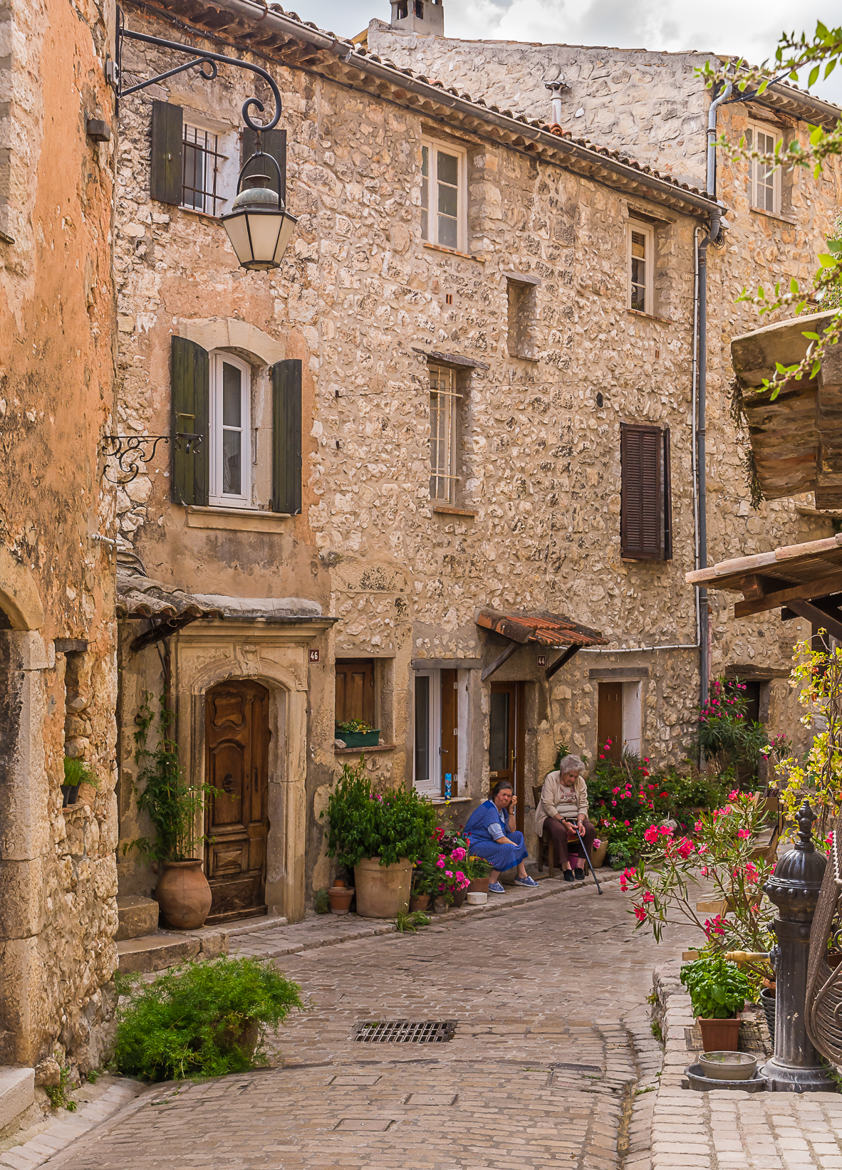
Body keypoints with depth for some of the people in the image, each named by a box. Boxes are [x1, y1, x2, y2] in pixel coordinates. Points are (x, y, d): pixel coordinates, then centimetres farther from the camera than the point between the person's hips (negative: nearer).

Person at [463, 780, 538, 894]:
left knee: (518, 835, 8)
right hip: (476, 845, -11)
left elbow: (511, 830, 10)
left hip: (490, 842, 11)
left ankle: (522, 876, 6)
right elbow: (499, 838, -27)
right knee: (507, 848, -30)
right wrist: (517, 846, -16)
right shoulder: (489, 810, -22)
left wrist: (511, 809, 1)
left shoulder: (502, 808, 10)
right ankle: (492, 882, -19)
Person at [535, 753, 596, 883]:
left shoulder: (580, 781, 3)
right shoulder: (551, 778, -10)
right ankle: (566, 866, -29)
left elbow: (583, 805, 2)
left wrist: (580, 822, -19)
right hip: (553, 816, -4)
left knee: (590, 829, -23)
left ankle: (580, 864, -17)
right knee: (559, 830, -37)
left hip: (574, 817, 4)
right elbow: (548, 805, -15)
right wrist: (564, 822, -24)